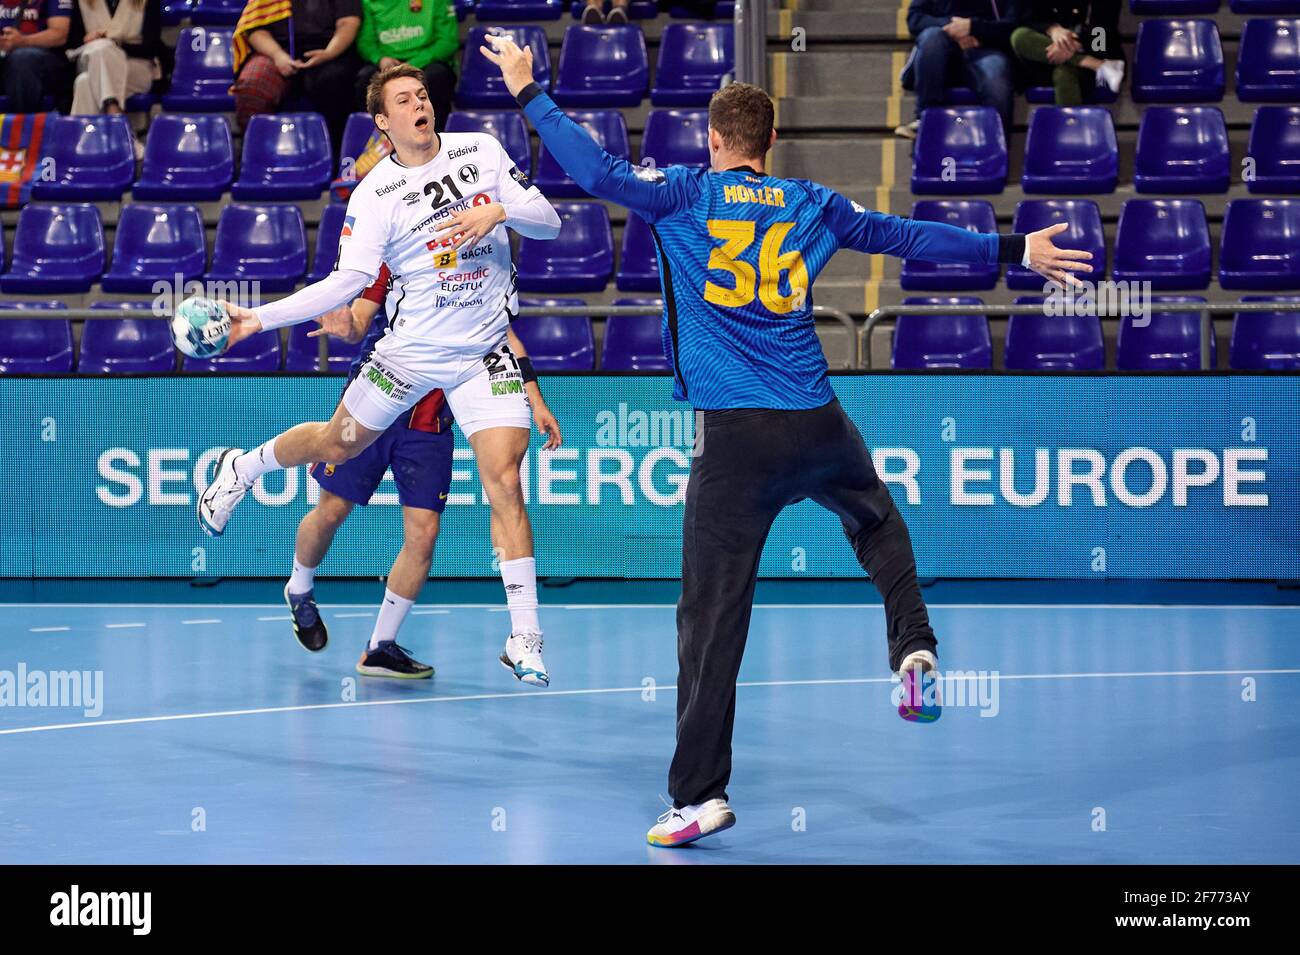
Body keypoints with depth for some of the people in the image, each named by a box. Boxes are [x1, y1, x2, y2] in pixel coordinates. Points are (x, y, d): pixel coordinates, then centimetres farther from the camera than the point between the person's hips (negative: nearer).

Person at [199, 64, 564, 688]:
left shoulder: (481, 151, -1)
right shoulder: (375, 194, -10)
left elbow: (549, 222, 0)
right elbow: (347, 281, -15)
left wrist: (499, 210, -20)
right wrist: (260, 318, -24)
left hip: (487, 351, 1)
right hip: (410, 350, -1)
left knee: (504, 482, -9)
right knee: (338, 443, 12)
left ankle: (524, 639, -4)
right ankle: (241, 468, 46)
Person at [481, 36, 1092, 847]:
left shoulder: (686, 195, 1)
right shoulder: (812, 205, 10)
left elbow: (599, 171, -10)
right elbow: (907, 236, 16)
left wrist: (529, 92, 0)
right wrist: (1015, 251, 25)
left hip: (735, 436, -3)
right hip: (817, 422, 3)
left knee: (712, 615, -2)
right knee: (875, 516, 36)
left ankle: (700, 794, -3)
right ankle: (914, 645, 21)